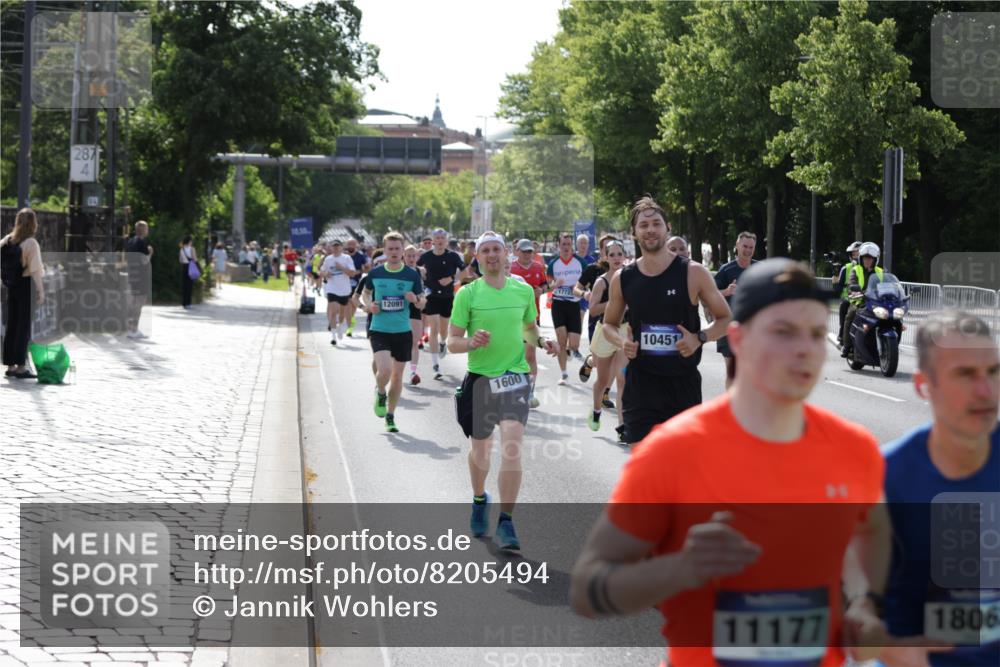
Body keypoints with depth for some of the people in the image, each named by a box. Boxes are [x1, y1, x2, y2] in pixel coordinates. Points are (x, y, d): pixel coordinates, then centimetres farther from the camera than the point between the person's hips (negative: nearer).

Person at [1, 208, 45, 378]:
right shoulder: (31, 243, -14)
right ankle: (21, 366, -1)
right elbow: (35, 270, -16)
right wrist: (41, 291, -12)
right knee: (24, 326, -1)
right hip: (26, 286, -6)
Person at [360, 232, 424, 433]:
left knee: (397, 375, 8)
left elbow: (422, 302, 6)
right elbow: (365, 293, 17)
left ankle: (390, 416, 24)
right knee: (384, 370, -20)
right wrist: (369, 305, -4)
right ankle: (380, 393, 15)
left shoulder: (412, 275, -2)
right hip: (379, 330, -1)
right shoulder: (375, 273, 0)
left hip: (403, 331, 1)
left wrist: (415, 299, -16)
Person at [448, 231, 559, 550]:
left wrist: (542, 342, 0)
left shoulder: (523, 290, 5)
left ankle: (505, 524, -12)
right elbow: (452, 342, -3)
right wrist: (472, 342, -24)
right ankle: (479, 500, 46)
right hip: (480, 378, 0)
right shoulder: (468, 294, -3)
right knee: (480, 451, 16)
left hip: (514, 377, 0)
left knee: (512, 449, -17)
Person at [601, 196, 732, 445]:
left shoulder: (693, 273, -6)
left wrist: (700, 338, -17)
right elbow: (609, 324, 17)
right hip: (640, 384, 1)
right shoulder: (623, 279, 2)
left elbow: (726, 319, 2)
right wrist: (621, 342, -5)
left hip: (684, 384, -1)